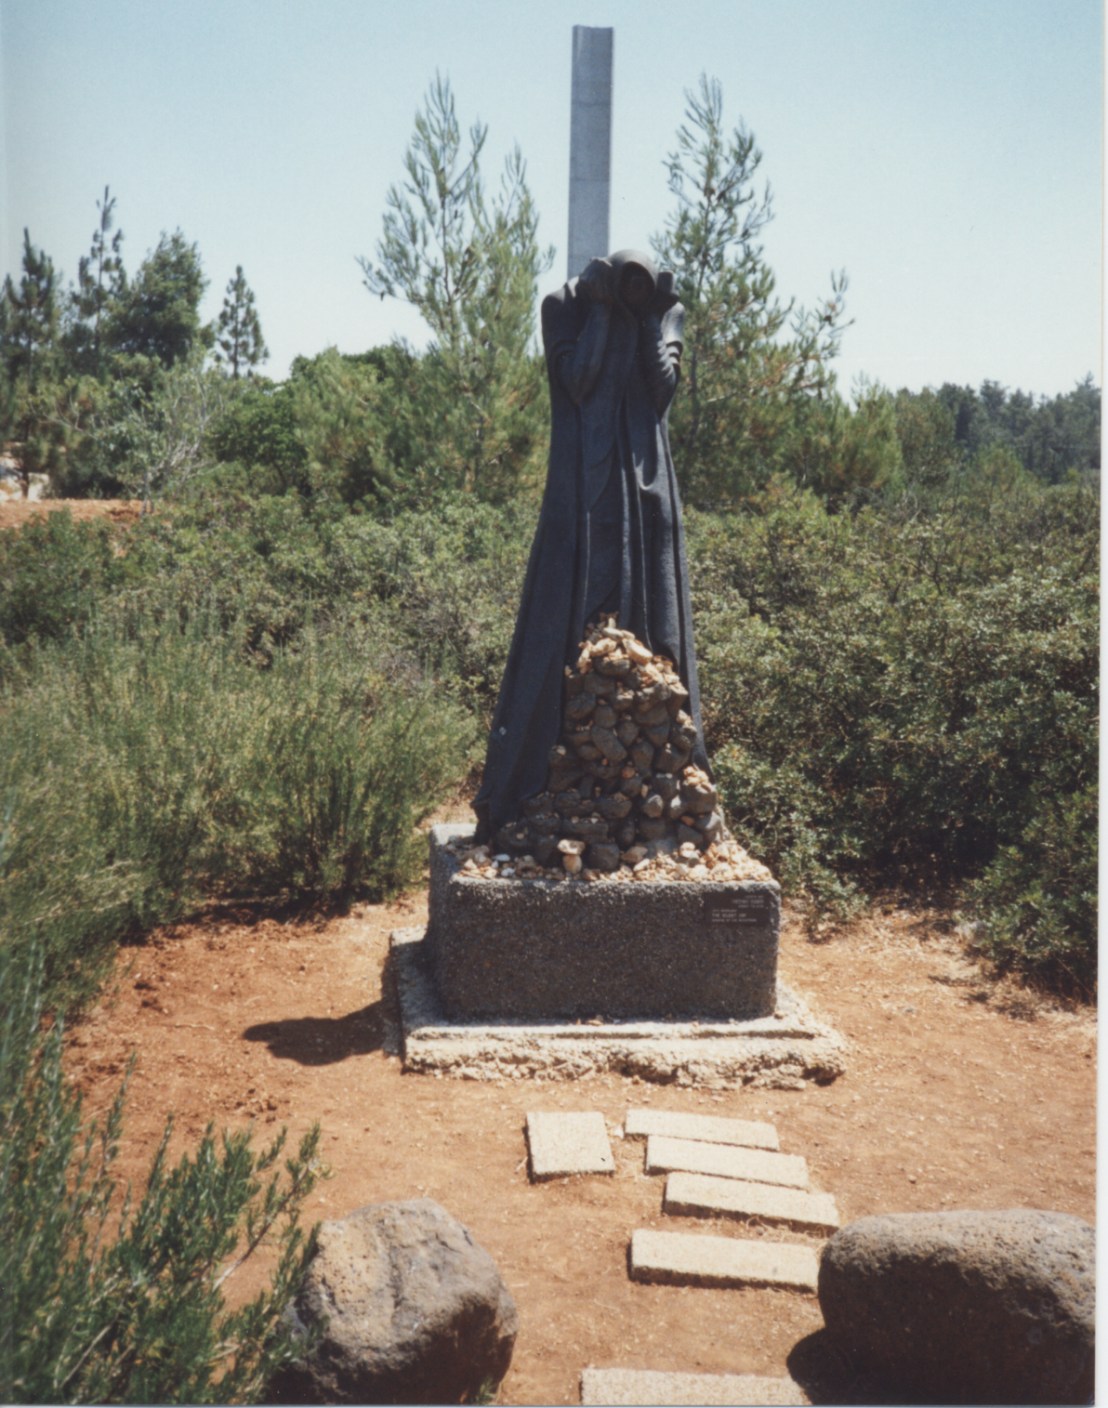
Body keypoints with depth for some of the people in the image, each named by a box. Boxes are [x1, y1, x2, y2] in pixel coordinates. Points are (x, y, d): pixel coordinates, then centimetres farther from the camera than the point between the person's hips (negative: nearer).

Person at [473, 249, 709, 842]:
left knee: (653, 628, 2)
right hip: (585, 486, -3)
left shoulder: (666, 315, 10)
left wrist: (651, 317, -3)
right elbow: (577, 381, -11)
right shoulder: (565, 305, 2)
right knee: (567, 618, -6)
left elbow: (664, 390, -2)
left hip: (646, 488, 3)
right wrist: (602, 309, -8)